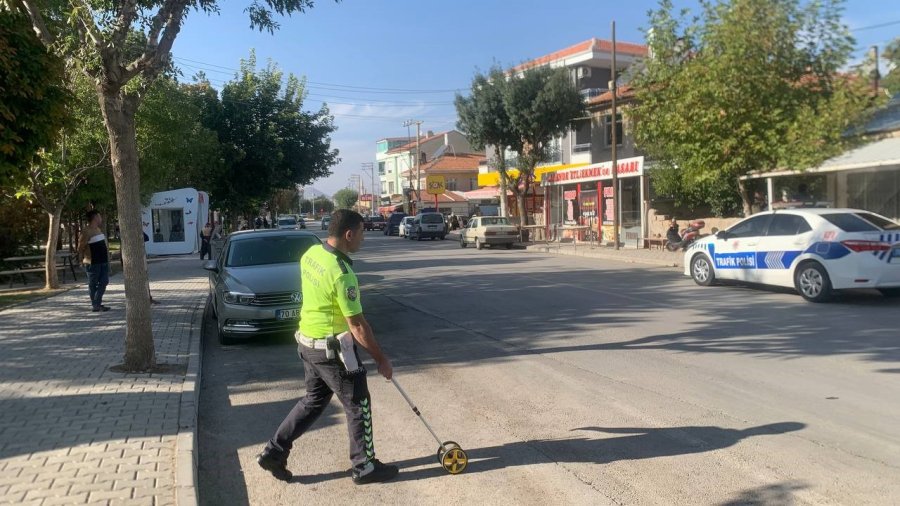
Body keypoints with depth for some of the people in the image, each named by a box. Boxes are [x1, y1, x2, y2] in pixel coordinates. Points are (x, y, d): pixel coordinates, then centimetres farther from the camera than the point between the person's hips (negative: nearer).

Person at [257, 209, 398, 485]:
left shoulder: (311, 253, -1)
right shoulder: (341, 273, -26)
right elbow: (357, 326, -22)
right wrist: (381, 359, -13)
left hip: (308, 341, 8)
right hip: (332, 348, -8)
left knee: (314, 399, 23)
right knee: (358, 404, 8)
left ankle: (274, 452, 26)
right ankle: (364, 467, 21)